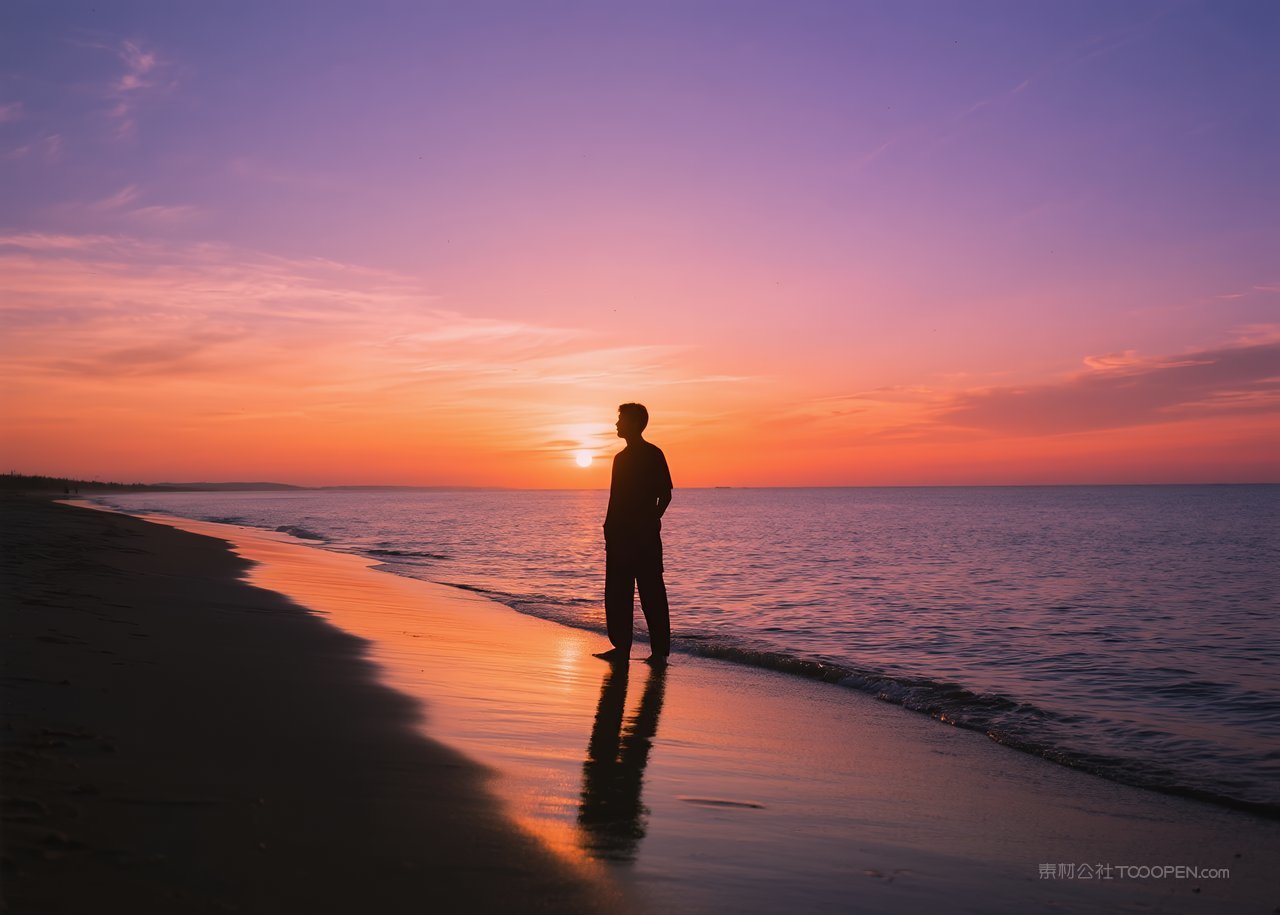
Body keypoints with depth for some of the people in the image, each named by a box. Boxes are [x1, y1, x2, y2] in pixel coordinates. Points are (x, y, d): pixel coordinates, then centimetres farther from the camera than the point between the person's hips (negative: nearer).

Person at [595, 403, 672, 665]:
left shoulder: (652, 454, -4)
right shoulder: (621, 457, 18)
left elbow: (665, 493, -7)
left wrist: (651, 521, -13)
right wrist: (610, 530, 15)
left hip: (644, 536, -8)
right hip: (620, 536, 8)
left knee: (651, 594, -4)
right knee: (617, 594, 8)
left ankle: (659, 650, 0)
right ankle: (621, 647, 14)